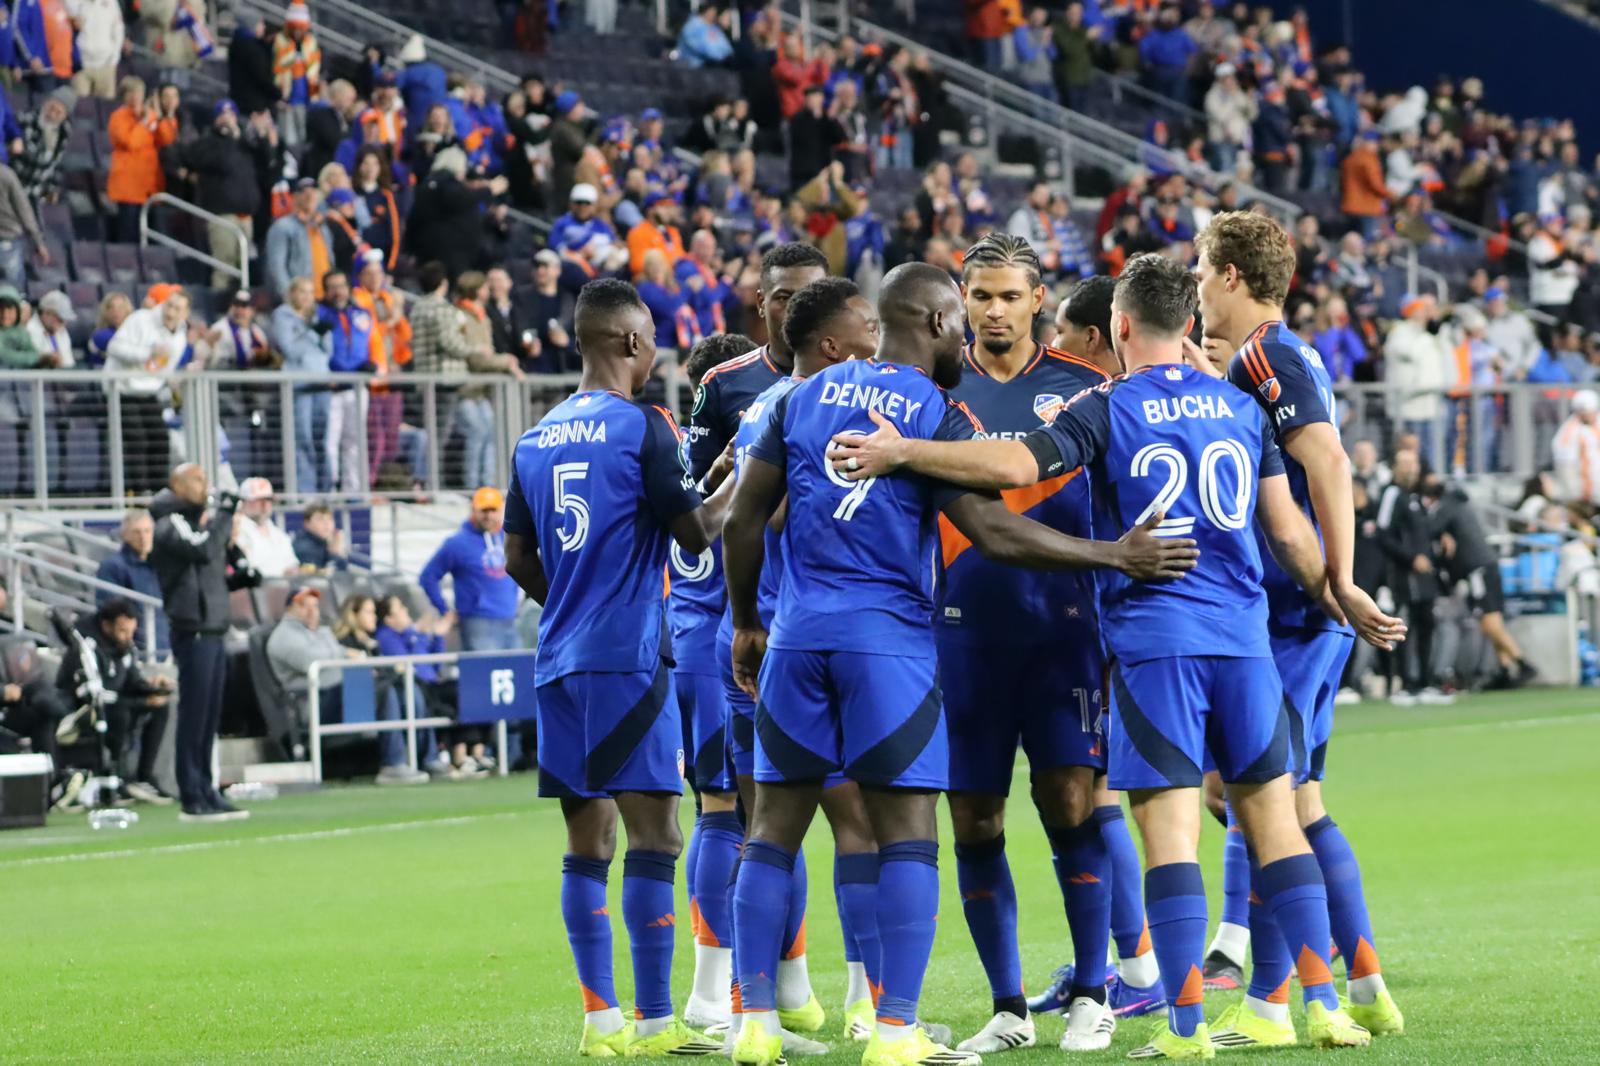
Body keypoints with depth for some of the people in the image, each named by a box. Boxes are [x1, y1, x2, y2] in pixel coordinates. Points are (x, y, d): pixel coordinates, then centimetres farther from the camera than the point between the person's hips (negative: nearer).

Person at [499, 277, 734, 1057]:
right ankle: (654, 1022, -8)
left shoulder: (537, 439, 12)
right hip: (627, 659, -7)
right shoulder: (643, 428, -8)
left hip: (560, 662, 7)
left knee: (587, 840, 9)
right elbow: (694, 535, -8)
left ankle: (601, 1019, 9)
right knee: (652, 833, -5)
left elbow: (519, 562, 15)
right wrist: (732, 499, 11)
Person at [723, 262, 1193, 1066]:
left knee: (773, 830, 9)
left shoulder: (804, 397, 10)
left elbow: (742, 522, 10)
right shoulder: (938, 416, -5)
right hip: (889, 639, -5)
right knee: (906, 837, 0)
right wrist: (1118, 556, -8)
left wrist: (745, 623, 23)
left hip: (798, 637, 5)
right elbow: (991, 531, -13)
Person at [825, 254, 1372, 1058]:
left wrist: (900, 452, -12)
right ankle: (1323, 1001, 6)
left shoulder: (1107, 410, -2)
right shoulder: (1240, 406, 10)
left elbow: (1015, 465, -17)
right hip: (1241, 634, 4)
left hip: (1153, 638, -4)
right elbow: (1288, 528, 13)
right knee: (1271, 811, 9)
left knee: (1170, 824, -5)